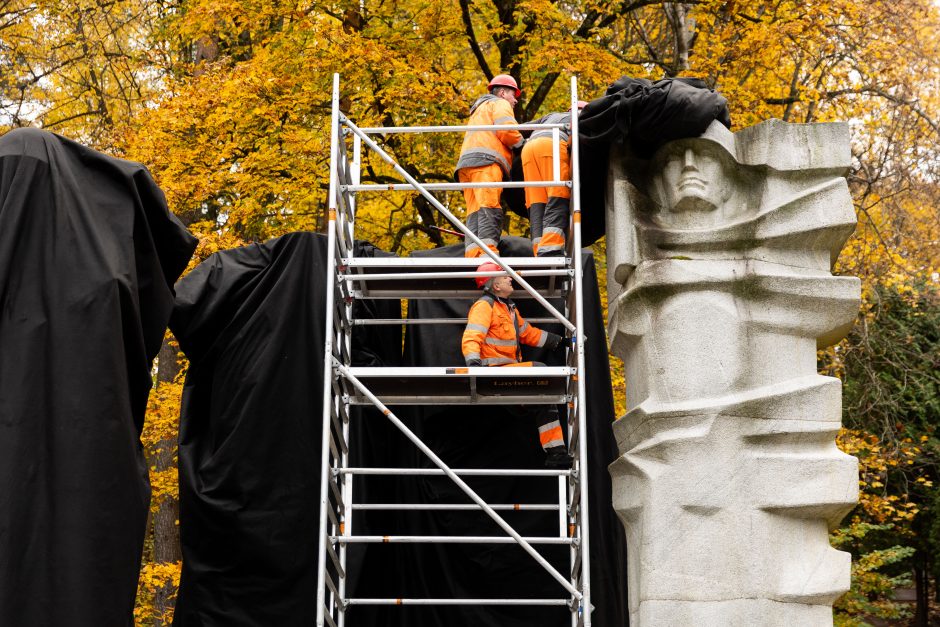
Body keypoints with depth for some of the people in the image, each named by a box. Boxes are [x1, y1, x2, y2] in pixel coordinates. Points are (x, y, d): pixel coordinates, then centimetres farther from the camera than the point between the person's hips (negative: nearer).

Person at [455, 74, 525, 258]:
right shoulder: (500, 104, 14)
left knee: (475, 212, -7)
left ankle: (473, 259, -25)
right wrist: (522, 143, 12)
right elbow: (507, 131, -4)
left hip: (466, 161, 8)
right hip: (485, 160, -8)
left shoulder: (479, 111, 42)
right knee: (489, 208, -23)